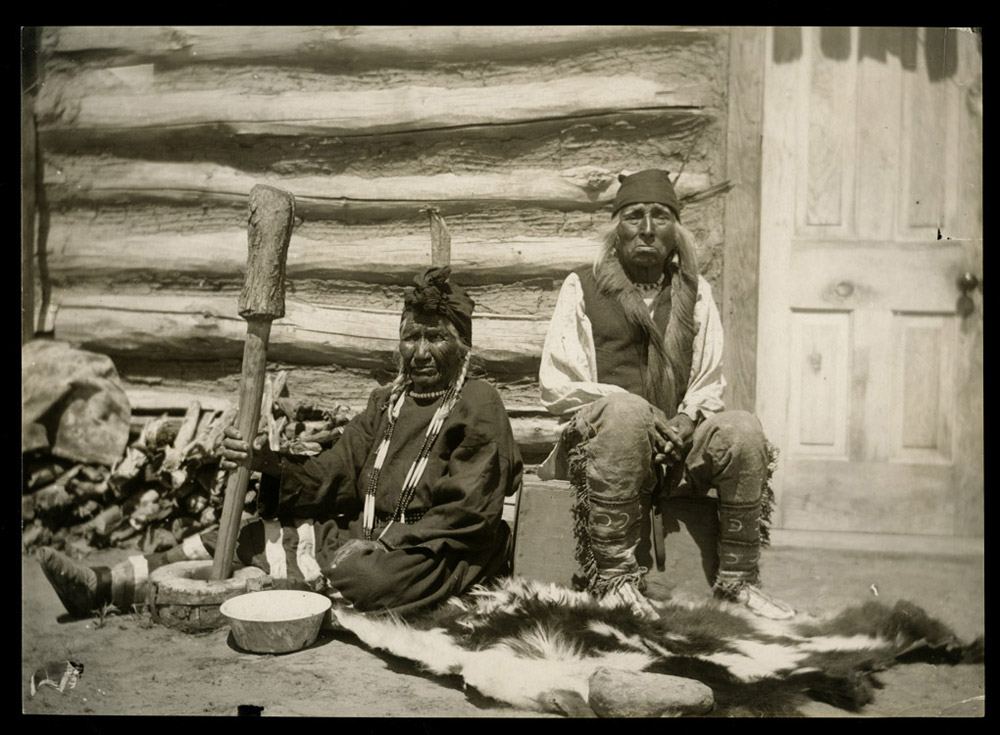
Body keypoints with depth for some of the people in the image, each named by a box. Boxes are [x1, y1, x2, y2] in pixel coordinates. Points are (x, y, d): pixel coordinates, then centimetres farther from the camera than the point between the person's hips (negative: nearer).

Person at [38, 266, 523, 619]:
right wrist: (268, 464, -11)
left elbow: (466, 516, -14)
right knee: (252, 535, -4)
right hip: (368, 537, 7)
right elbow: (332, 477, 5)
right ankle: (104, 585, -2)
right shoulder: (388, 403, 12)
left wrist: (386, 543, -18)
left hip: (429, 559, -7)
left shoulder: (479, 408, -9)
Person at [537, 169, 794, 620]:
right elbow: (556, 386, -2)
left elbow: (709, 383, 16)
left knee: (742, 428, -23)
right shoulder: (582, 288, 6)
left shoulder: (695, 292, 17)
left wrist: (687, 419, -8)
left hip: (676, 445, 4)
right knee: (625, 410, -35)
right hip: (595, 441, -3)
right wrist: (643, 416, -12)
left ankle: (737, 580, -8)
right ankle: (613, 578, -31)